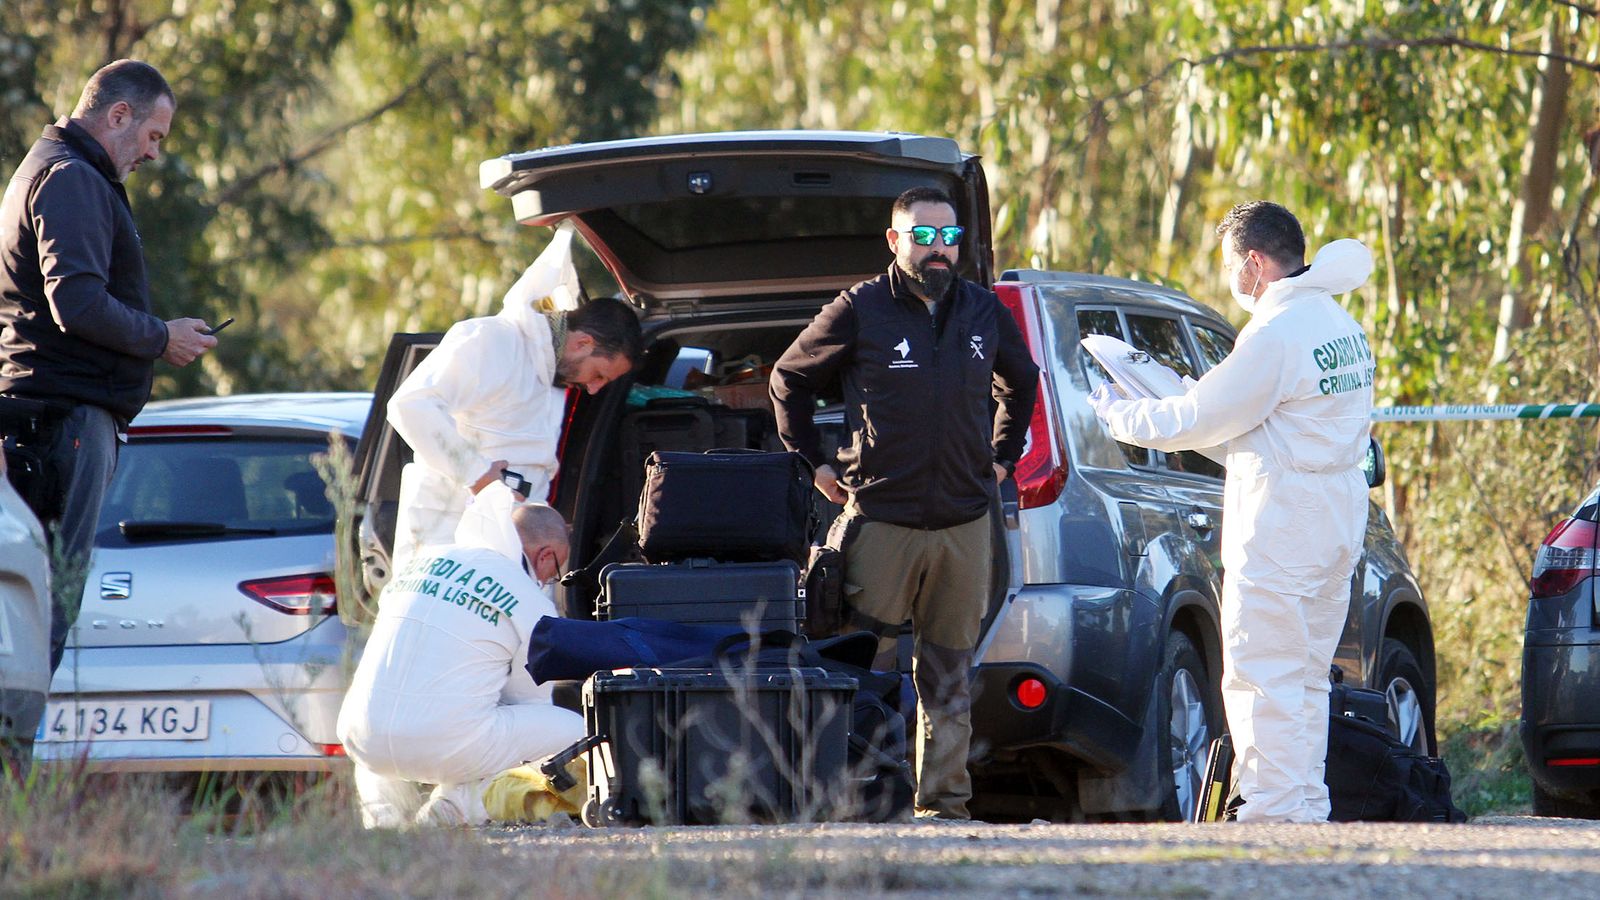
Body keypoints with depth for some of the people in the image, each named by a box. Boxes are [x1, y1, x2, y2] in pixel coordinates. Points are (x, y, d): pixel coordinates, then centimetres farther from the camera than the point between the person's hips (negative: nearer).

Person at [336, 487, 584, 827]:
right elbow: (531, 700, 12)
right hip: (446, 750, -6)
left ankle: (383, 799, 13)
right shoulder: (534, 606, 2)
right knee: (573, 729, 9)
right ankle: (465, 799, -7)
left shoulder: (425, 560, 17)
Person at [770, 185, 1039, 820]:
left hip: (963, 523, 4)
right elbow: (789, 379, 11)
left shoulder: (984, 313, 11)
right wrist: (814, 463, 8)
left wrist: (1001, 457, 22)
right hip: (881, 522, -4)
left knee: (949, 672, 6)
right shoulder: (859, 311, -1)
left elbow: (1020, 382, 32)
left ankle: (943, 801, 10)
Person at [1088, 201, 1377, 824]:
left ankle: (1276, 807, -7)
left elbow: (1199, 418, -12)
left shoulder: (1276, 334, -17)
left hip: (1281, 529, -10)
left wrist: (1118, 416, 2)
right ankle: (1306, 807, 18)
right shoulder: (1338, 325, 13)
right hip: (1338, 520, 10)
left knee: (1262, 675, -5)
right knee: (1303, 676, 15)